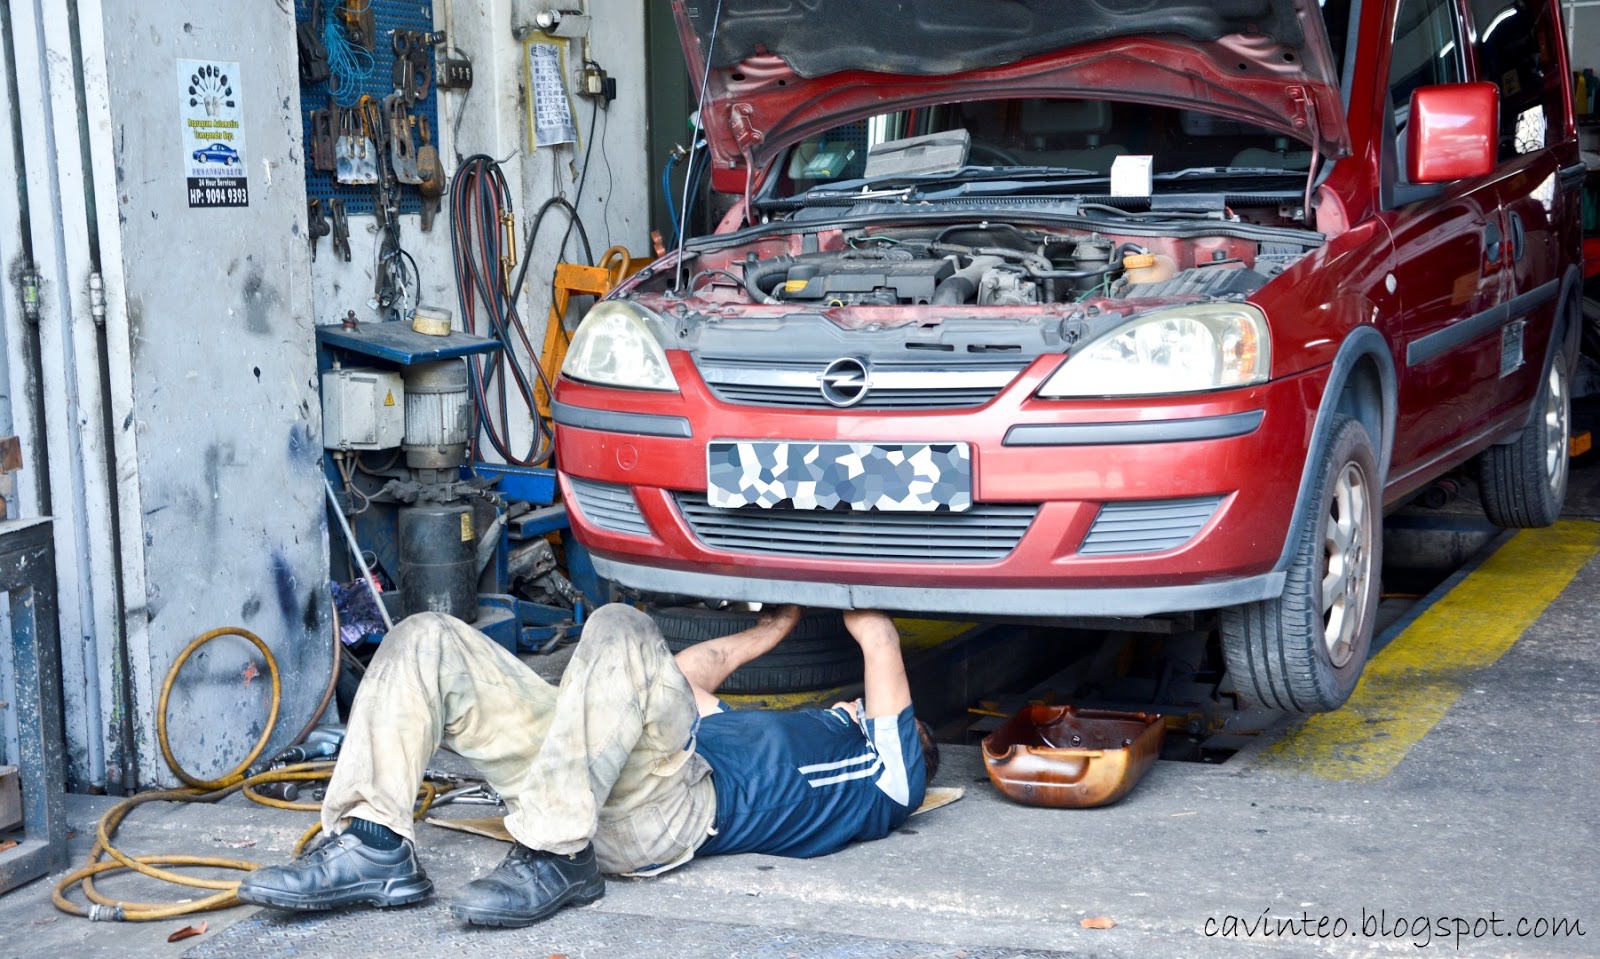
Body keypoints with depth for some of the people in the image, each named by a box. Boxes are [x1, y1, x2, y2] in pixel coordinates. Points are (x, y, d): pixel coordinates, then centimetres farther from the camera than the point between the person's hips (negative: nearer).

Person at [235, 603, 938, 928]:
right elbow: (684, 676, 51)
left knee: (620, 632, -34)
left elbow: (879, 639, 19)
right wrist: (771, 630, 58)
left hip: (675, 806, -8)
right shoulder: (769, 731, 42)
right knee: (427, 641, -7)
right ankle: (373, 845, -24)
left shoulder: (887, 778, 21)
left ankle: (554, 859, -35)